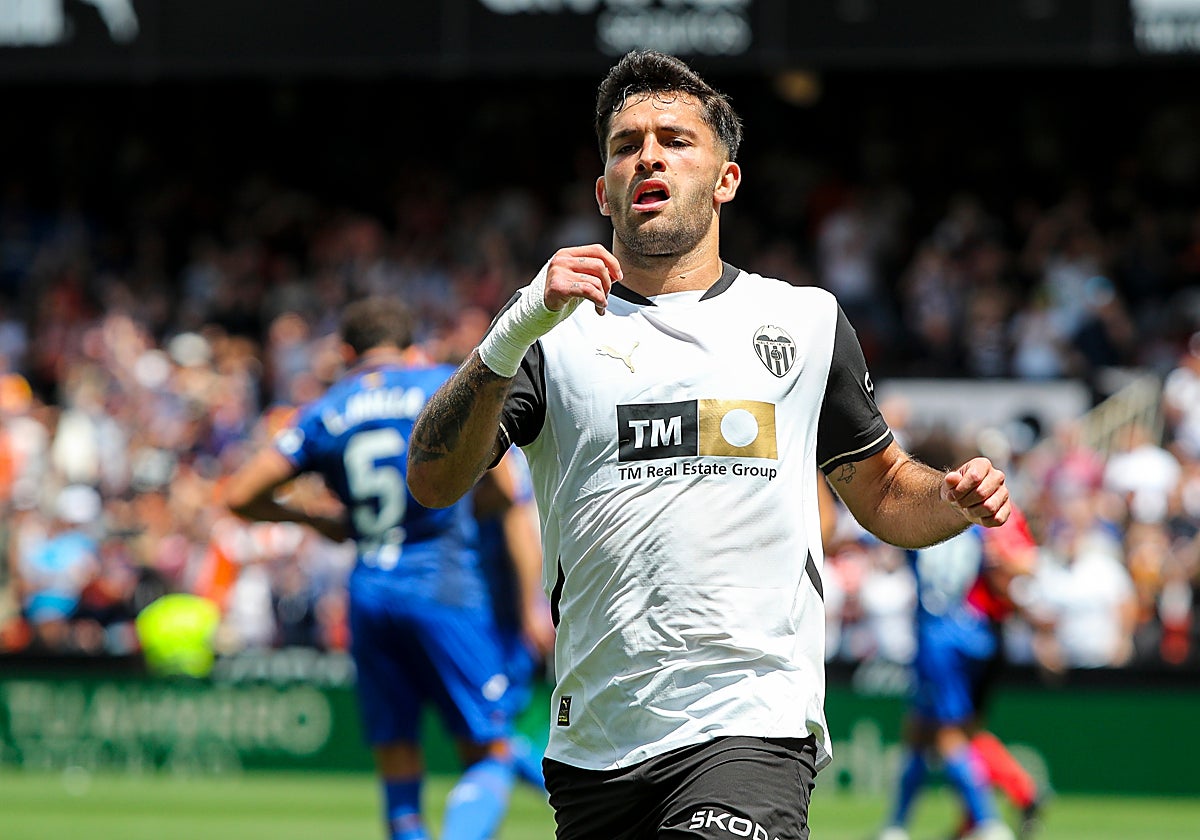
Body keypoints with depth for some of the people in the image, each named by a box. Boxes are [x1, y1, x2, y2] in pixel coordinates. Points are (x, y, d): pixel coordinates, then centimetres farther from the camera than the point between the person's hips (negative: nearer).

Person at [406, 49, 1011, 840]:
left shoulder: (807, 321, 14)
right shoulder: (558, 331, 8)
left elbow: (880, 490, 24)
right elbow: (432, 481, -6)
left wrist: (954, 497, 0)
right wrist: (514, 333, -20)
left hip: (754, 724, -2)